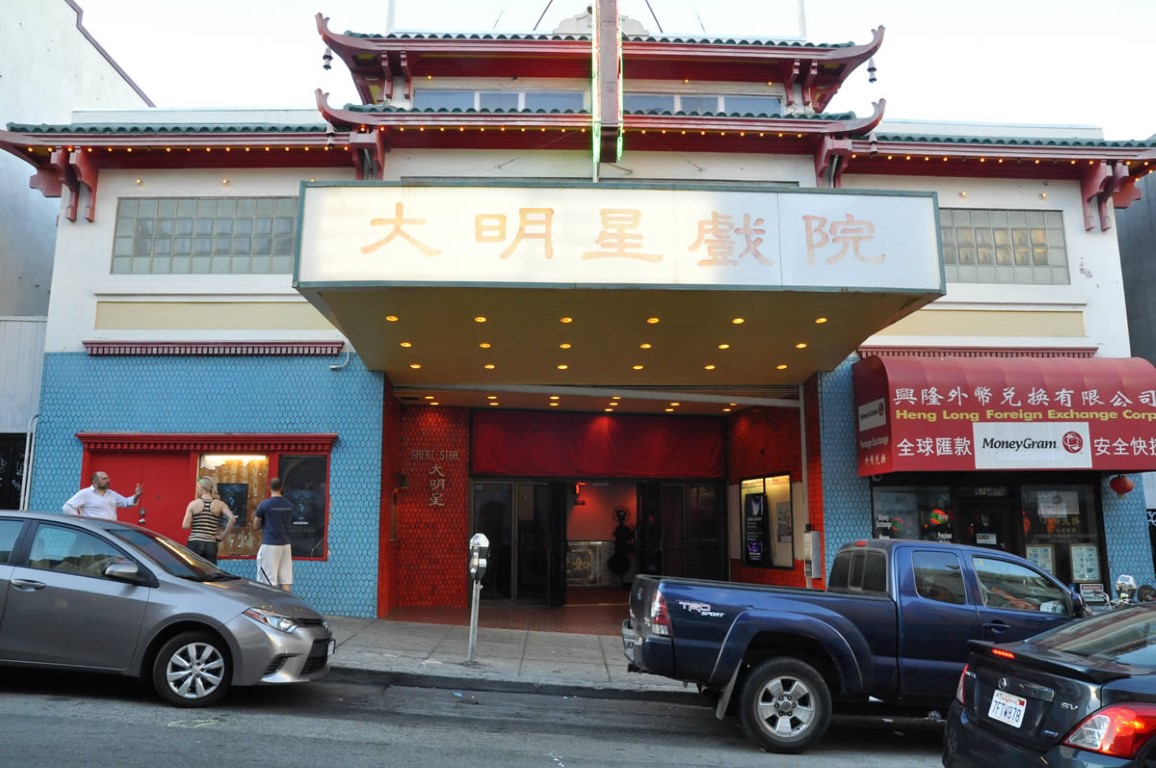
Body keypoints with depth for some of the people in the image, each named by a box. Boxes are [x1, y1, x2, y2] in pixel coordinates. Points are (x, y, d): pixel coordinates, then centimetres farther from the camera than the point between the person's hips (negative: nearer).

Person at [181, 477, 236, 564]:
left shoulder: (193, 504, -1)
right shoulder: (220, 504, 2)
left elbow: (185, 526, -5)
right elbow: (232, 519, -12)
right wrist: (222, 536, -2)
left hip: (194, 544, -1)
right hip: (211, 545, 1)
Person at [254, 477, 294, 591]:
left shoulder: (264, 505, -8)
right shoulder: (289, 505, 5)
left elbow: (256, 526, 3)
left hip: (270, 545, -5)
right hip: (285, 544, 5)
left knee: (270, 582, -1)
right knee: (285, 581, 6)